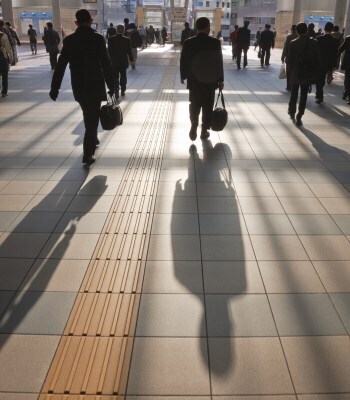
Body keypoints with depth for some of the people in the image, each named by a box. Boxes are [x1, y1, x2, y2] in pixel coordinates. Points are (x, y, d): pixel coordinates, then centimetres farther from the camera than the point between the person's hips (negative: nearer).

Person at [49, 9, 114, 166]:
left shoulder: (69, 40, 1)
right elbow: (106, 64, -11)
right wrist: (111, 86, -3)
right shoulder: (98, 38, -9)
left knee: (89, 115, 23)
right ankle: (88, 154, -6)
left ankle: (92, 139, 41)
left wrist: (55, 87, 5)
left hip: (78, 87, 4)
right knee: (92, 117, 1)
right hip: (95, 86, -4)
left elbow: (60, 65, 1)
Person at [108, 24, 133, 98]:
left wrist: (109, 60, 3)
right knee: (123, 76, 16)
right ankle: (123, 91, 22)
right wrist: (131, 59, 9)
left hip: (114, 62, 0)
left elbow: (109, 51, -5)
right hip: (123, 62, 1)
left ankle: (116, 92, -11)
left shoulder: (111, 39, -8)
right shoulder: (127, 40, -9)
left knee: (115, 77, 4)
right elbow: (129, 51, -4)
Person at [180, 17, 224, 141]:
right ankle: (204, 131, 17)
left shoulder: (188, 42, -8)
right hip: (210, 81, -1)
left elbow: (183, 61, -2)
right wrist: (220, 80, 3)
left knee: (194, 106, 16)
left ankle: (194, 128, 4)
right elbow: (219, 62, -6)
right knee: (207, 107, 11)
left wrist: (183, 76, 13)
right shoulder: (215, 42, -10)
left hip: (194, 81, 1)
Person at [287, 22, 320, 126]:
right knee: (304, 95, 5)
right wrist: (314, 71, 6)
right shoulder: (314, 43, -5)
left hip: (295, 72, 0)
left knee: (294, 93, 18)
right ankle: (299, 117, 3)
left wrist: (291, 70, 7)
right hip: (308, 73, 0)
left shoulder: (293, 43, -9)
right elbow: (317, 59, -3)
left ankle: (292, 112, 30)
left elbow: (289, 59, -7)